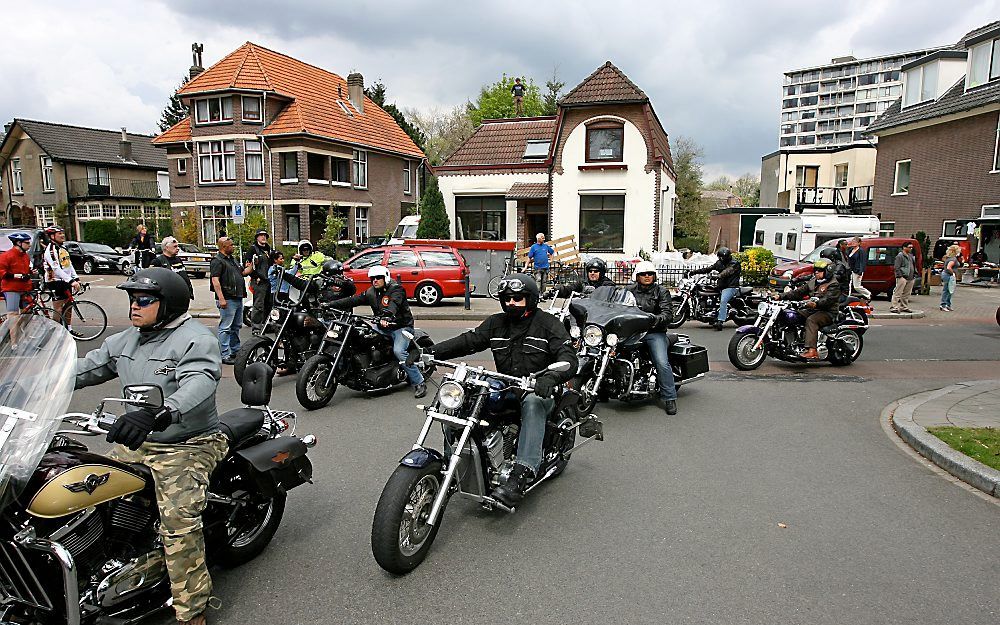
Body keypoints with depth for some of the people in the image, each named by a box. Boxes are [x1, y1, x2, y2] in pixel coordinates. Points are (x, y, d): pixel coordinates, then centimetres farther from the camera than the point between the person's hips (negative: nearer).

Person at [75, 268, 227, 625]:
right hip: (134, 443, 9)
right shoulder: (125, 341, 14)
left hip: (186, 445, -8)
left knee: (178, 519, -25)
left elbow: (199, 384, -32)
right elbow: (86, 367, 18)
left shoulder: (195, 340, -15)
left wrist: (157, 415, -50)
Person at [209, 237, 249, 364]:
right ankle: (225, 355, -5)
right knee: (225, 328, -7)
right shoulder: (217, 261, -10)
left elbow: (242, 272, 28)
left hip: (238, 298, 10)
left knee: (236, 326, 16)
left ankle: (235, 351, 27)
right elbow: (215, 280, -18)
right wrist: (221, 299, -24)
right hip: (228, 300, -10)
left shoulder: (233, 259, 19)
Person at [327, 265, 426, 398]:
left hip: (402, 326, -7)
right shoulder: (371, 292, 10)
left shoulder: (396, 289, -11)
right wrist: (330, 304, -4)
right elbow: (353, 300, 5)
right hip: (382, 327, 8)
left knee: (398, 351, -29)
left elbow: (394, 304, -31)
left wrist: (387, 316, -52)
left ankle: (419, 383, -22)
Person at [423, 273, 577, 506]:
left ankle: (521, 476, -46)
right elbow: (467, 341, 3)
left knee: (532, 403, -40)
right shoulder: (496, 323, 12)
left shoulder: (548, 324, -3)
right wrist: (429, 352, -13)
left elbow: (569, 358, -14)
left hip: (539, 390, -5)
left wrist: (551, 377, -37)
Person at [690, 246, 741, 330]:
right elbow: (709, 268, 9)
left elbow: (727, 271, -28)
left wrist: (718, 276, -47)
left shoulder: (734, 263, -9)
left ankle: (720, 321, -37)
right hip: (721, 286, 9)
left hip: (731, 286, -9)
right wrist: (696, 271, -1)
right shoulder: (720, 262, 14)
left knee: (723, 301, -30)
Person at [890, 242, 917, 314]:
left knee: (906, 294, 11)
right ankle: (894, 307, -11)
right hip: (903, 277, -8)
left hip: (910, 278, 8)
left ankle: (904, 307, 18)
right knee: (898, 293, -10)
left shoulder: (911, 256, 20)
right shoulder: (900, 256, -6)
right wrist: (900, 276, -17)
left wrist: (914, 275, 17)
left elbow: (914, 266, 27)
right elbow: (896, 267, -12)